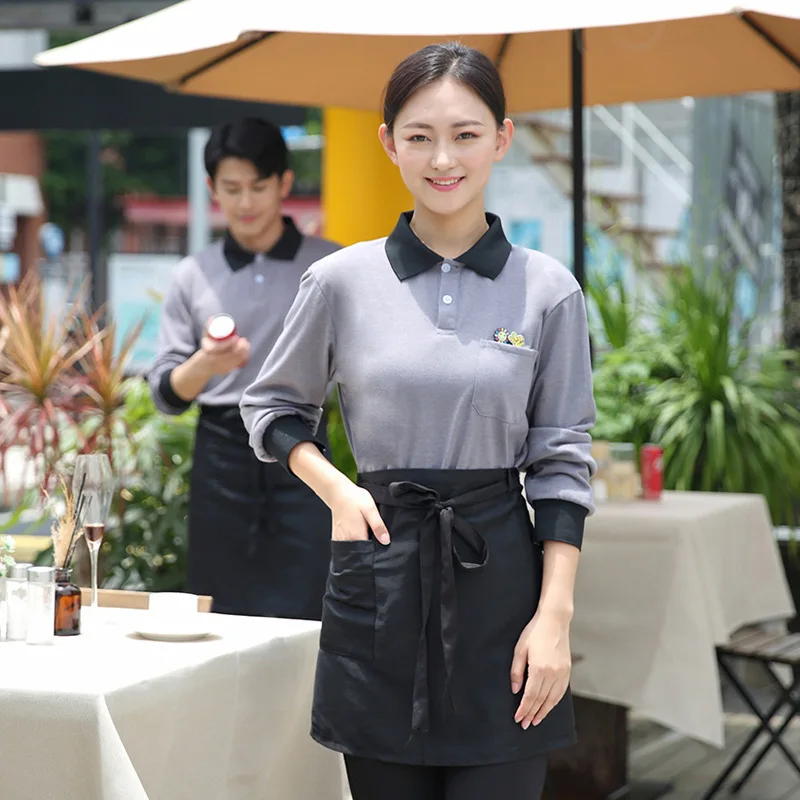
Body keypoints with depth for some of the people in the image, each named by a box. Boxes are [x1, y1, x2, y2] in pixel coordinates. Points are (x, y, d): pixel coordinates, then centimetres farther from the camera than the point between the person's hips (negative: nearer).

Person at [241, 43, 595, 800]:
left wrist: (554, 616, -6)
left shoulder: (548, 290, 0)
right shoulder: (340, 281, 1)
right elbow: (272, 406, 15)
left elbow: (562, 462, 2)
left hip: (498, 574, 0)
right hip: (379, 573, 1)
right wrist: (336, 491, -3)